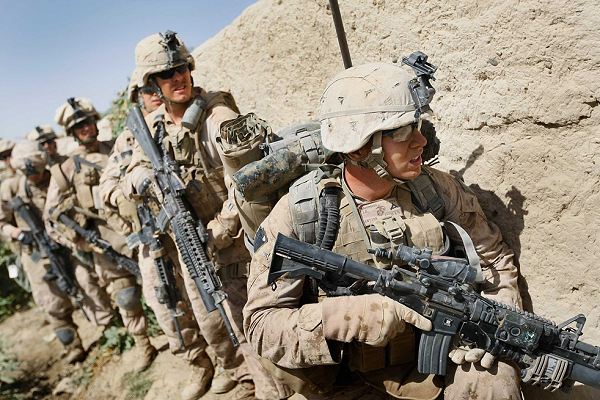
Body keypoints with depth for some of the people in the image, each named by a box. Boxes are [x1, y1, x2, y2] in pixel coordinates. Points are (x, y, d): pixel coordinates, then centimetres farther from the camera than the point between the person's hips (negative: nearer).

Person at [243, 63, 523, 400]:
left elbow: (496, 257, 7)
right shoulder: (298, 212, -17)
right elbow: (260, 323, -16)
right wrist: (355, 316, -28)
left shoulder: (437, 190, -8)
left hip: (433, 361, 1)